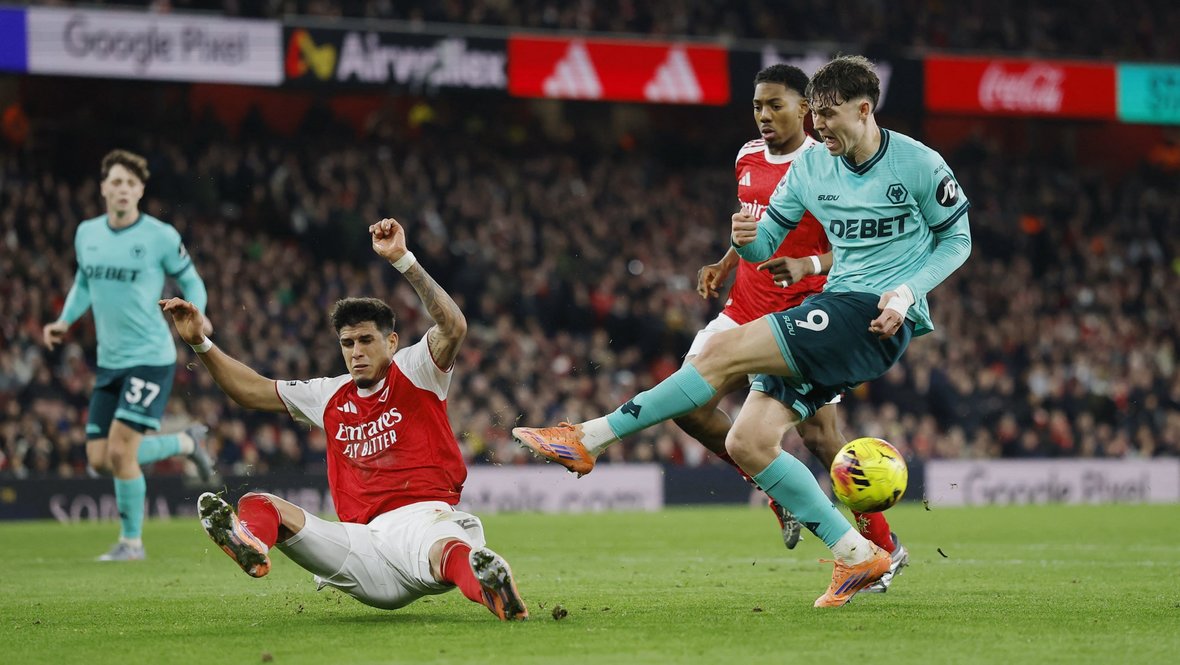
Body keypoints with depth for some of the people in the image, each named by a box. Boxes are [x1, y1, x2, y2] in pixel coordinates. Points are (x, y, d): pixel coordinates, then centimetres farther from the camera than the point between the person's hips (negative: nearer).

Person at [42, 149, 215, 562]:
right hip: (109, 361, 6)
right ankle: (188, 442, 27)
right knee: (99, 460, 4)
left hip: (150, 357, -6)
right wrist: (65, 320, 8)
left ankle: (132, 541, 4)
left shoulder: (160, 236, -9)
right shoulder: (86, 234, 7)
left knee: (120, 451, -15)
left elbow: (191, 282, 2)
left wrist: (195, 315, -17)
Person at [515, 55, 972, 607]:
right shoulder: (810, 168, 11)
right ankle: (856, 555, 0)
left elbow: (956, 241, 5)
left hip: (876, 319, -8)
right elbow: (765, 244, 15)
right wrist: (745, 239, -10)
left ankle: (588, 436, -18)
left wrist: (906, 293, -11)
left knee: (725, 350, -21)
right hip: (834, 313, 8)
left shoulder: (919, 165, -5)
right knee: (747, 444, -7)